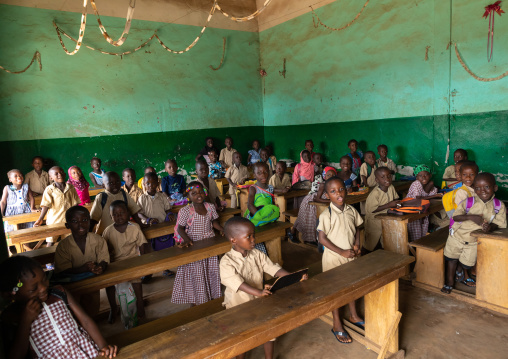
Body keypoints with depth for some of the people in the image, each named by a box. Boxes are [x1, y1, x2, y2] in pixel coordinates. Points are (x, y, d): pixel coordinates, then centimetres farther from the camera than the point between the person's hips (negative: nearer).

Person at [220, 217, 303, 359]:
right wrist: (258, 292, -47)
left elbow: (273, 268, -7)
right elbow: (237, 282, -33)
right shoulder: (227, 262, -21)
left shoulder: (257, 255, -5)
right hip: (238, 306, -4)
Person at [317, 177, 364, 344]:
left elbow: (356, 229, 10)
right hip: (334, 257, -5)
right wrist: (342, 252, -19)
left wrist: (357, 245, -7)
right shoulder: (326, 215, -19)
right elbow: (322, 238, -19)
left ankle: (353, 315, 43)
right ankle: (337, 325, 24)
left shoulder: (351, 211, -2)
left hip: (351, 255, 5)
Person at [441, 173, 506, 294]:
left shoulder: (499, 206, -11)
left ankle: (464, 273, 51)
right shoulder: (468, 202, -17)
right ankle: (449, 281, 30)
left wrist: (491, 227, -30)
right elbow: (456, 216, -20)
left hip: (474, 240, 2)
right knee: (451, 258, 11)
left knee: (467, 263, 15)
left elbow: (499, 223, -8)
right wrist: (471, 217, -35)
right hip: (458, 235, -1)